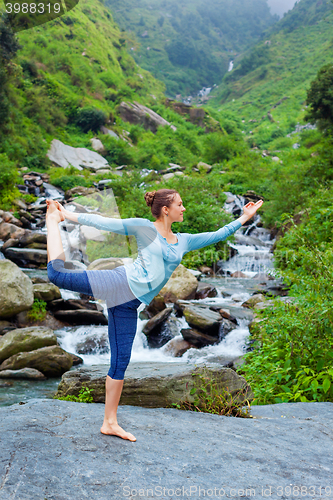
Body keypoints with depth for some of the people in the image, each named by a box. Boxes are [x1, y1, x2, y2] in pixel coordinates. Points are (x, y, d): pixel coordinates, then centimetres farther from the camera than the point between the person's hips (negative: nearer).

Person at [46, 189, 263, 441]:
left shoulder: (184, 241, 20)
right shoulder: (144, 228, 4)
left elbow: (218, 235, 23)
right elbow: (105, 223, 3)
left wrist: (245, 217, 22)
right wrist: (69, 215, 2)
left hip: (129, 305, 5)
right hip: (122, 282, -4)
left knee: (120, 362, 4)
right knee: (57, 272, -15)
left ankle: (110, 422, 14)